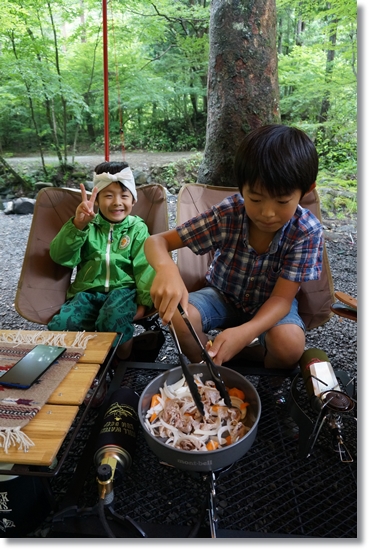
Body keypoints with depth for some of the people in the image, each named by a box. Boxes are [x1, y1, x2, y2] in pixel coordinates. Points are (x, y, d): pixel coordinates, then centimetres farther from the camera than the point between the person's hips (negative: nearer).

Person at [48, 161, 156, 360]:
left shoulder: (137, 228, 9)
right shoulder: (88, 225, 11)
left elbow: (145, 266, 1)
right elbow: (61, 257, -3)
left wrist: (144, 301, -13)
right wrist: (77, 225, -19)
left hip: (123, 289, -2)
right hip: (87, 292, 2)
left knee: (113, 322, -34)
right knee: (57, 327, -24)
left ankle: (125, 361, -2)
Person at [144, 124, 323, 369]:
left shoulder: (308, 231, -25)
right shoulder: (227, 214, -24)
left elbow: (282, 298, -26)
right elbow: (156, 241, -23)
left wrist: (244, 333, -47)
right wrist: (167, 269, -49)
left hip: (270, 306, 0)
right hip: (222, 295, 1)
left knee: (289, 344, -33)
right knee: (179, 316, -29)